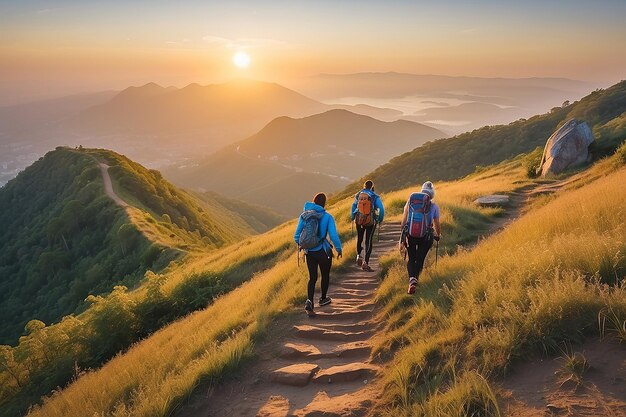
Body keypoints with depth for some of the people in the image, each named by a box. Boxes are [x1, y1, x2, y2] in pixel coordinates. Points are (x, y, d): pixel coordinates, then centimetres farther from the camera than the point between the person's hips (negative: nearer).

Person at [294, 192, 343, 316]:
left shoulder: (304, 215, -4)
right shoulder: (327, 217, -12)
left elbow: (297, 236, -2)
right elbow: (334, 235, -18)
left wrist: (302, 245, 19)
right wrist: (339, 249, -2)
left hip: (309, 252, 3)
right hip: (323, 252, -3)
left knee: (312, 278, 14)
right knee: (325, 275, 22)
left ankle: (309, 301, -8)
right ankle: (323, 299, 40)